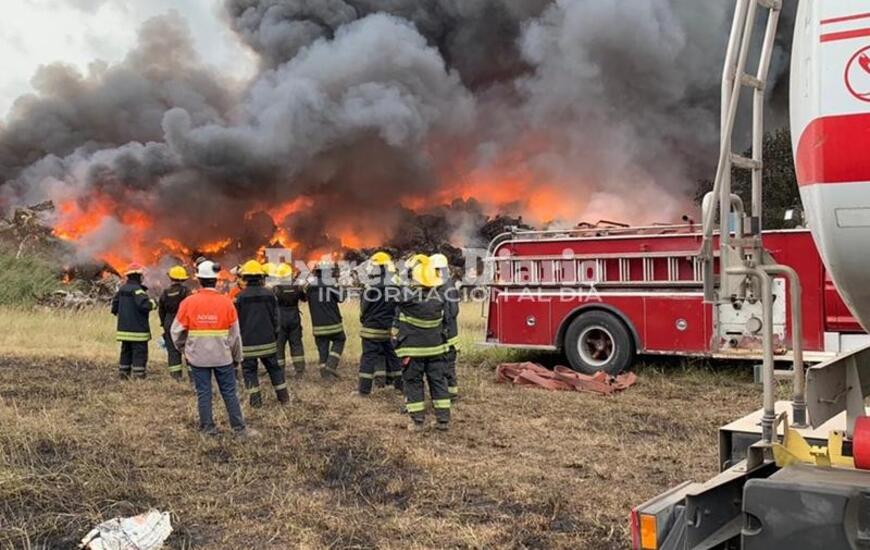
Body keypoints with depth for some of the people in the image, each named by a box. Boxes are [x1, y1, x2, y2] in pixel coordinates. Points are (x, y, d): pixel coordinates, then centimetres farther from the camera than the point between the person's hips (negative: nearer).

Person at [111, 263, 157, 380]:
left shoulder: (122, 289, 10)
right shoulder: (137, 289, -17)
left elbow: (115, 304, 17)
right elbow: (144, 304, -28)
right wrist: (153, 304, -8)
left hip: (124, 328, 9)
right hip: (137, 329, -9)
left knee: (126, 351, 17)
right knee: (140, 352, -4)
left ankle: (123, 374, 22)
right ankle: (138, 375, -6)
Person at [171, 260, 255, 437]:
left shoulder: (189, 302, -8)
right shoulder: (226, 302, -8)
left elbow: (176, 331, -2)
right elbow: (235, 333, -2)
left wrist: (184, 349, 16)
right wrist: (237, 357, 12)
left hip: (198, 357, 0)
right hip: (223, 356, 0)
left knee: (203, 393, 11)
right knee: (229, 392, 8)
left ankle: (208, 427, 17)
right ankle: (239, 428, 11)